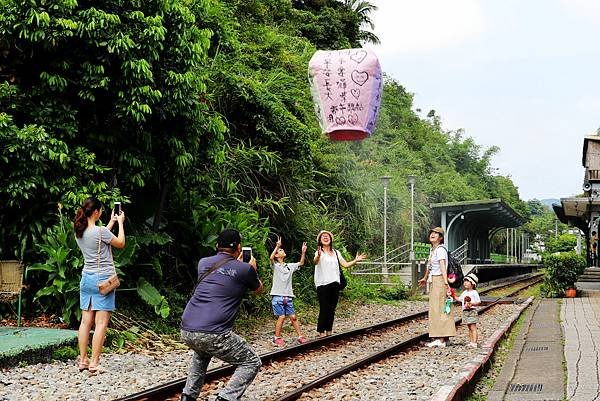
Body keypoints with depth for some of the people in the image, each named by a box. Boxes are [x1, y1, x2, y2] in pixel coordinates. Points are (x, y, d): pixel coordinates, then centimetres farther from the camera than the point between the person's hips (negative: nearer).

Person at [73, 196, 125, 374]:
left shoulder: (79, 232, 5)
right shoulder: (100, 231, -17)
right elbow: (121, 243, -2)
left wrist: (112, 222, 28)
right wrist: (120, 223, 10)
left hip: (86, 278, 7)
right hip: (103, 279, -7)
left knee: (85, 321, 10)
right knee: (101, 323, -4)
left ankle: (83, 360, 15)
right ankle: (94, 363, -5)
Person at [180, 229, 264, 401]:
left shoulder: (203, 263, 15)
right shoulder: (245, 269, 2)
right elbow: (259, 290, 24)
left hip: (186, 332, 6)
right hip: (213, 334, -6)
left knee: (202, 353, 39)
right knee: (252, 363, 11)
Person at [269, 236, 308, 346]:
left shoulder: (289, 266, 17)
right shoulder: (275, 266, 0)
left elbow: (301, 263, 21)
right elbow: (271, 258, -20)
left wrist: (303, 252, 8)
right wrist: (277, 246, -25)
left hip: (288, 296, 5)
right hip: (277, 296, -5)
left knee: (293, 317, 4)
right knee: (281, 316, -9)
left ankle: (300, 336, 9)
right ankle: (277, 338, 4)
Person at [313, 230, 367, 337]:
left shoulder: (336, 253, 15)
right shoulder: (319, 252, -3)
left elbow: (346, 264, 10)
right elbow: (315, 262, -26)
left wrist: (355, 260, -6)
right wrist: (318, 256, -48)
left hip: (334, 284, 5)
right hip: (322, 285, -5)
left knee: (332, 309, 9)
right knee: (324, 309, -8)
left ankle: (329, 331, 17)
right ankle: (321, 333, -3)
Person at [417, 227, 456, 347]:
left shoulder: (440, 250, -14)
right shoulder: (432, 249, 14)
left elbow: (443, 266, -27)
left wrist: (446, 283, -37)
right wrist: (425, 278, 41)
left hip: (439, 280, -10)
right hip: (433, 281, 10)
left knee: (438, 309, -9)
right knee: (435, 309, 13)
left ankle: (440, 339, -8)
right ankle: (443, 338, 20)